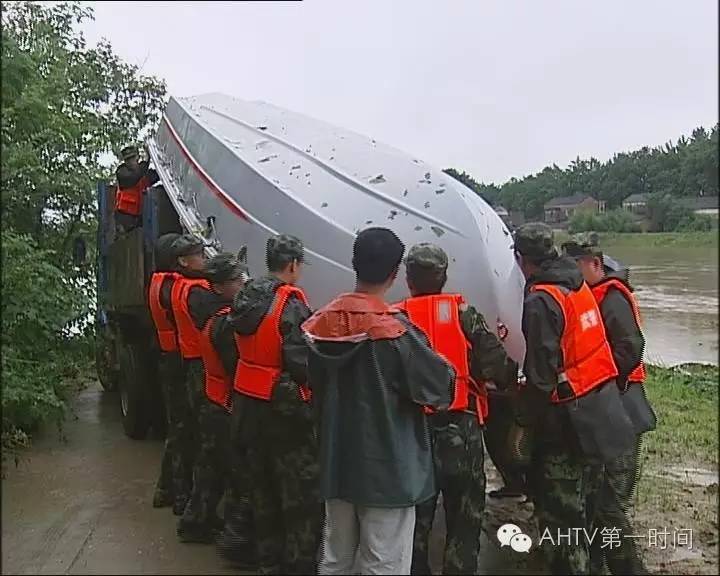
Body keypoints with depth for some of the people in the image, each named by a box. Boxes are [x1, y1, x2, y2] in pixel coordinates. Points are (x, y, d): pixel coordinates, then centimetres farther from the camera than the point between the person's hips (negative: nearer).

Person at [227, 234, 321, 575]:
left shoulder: (247, 298, 5)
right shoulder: (291, 304, -19)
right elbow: (300, 362, -24)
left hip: (247, 404, 8)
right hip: (284, 410, -8)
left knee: (262, 488, 19)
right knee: (301, 492, 3)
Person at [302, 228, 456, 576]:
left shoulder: (323, 321, 0)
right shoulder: (394, 329, -19)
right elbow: (441, 387, -13)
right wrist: (443, 370, 7)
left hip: (337, 461, 7)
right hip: (387, 467, -6)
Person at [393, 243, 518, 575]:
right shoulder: (463, 314, -3)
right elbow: (497, 367, -7)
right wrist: (514, 374, 13)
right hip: (460, 430, -1)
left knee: (414, 522, 16)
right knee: (464, 522, 13)